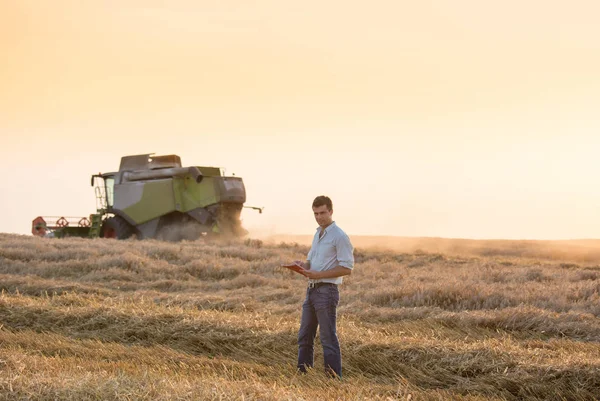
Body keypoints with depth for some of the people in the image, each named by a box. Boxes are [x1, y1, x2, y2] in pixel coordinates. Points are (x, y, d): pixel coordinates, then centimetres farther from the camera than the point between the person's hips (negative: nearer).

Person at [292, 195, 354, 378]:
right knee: (305, 335, 12)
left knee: (328, 336, -7)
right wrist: (303, 265, 3)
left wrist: (318, 274, -20)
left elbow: (347, 268, -16)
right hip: (312, 289, 9)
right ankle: (303, 372, 20)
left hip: (327, 291, -9)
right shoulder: (317, 235, 17)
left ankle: (334, 376, -4)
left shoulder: (339, 236, -11)